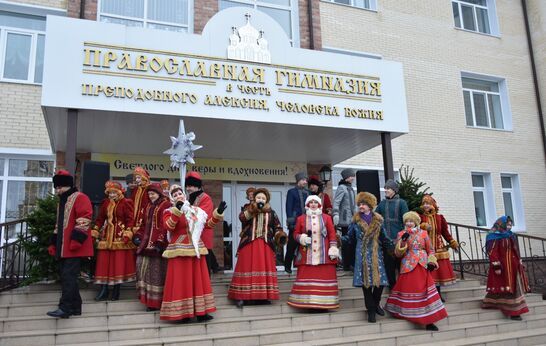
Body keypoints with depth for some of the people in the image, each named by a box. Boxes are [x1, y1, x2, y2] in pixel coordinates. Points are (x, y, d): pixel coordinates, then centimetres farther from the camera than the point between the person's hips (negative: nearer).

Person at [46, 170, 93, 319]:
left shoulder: (80, 198, -7)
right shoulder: (62, 201, 22)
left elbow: (84, 219, -18)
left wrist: (76, 239, -24)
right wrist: (53, 243, 21)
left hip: (74, 247, -9)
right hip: (63, 248, 10)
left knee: (69, 276, -11)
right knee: (66, 276, 10)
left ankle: (65, 308, -9)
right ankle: (75, 307, 17)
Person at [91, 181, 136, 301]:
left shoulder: (126, 203, -5)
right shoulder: (105, 203, 10)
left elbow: (129, 219, -9)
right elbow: (100, 218, 12)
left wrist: (127, 234, -19)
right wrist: (94, 232, 6)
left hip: (120, 236, -5)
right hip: (107, 235, 5)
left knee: (119, 263, -3)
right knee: (104, 263, 3)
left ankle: (116, 290, 7)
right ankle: (103, 291, 8)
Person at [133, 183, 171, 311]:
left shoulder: (166, 205, -7)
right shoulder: (148, 207, 20)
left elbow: (164, 225, -15)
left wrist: (160, 241, -21)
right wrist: (138, 235, 8)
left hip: (158, 243, -8)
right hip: (146, 242, 8)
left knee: (157, 271, -3)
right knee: (142, 265, 5)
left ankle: (157, 301, 6)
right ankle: (149, 299, 15)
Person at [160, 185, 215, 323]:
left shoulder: (194, 210, 16)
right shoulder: (170, 212, -1)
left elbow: (204, 224, 23)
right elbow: (168, 226, -20)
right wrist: (177, 210, -24)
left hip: (196, 248, 6)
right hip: (180, 249, -5)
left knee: (198, 280, 7)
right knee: (181, 282, -5)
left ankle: (200, 312, 13)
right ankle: (182, 313, 0)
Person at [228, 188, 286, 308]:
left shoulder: (271, 213, 11)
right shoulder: (248, 210, 6)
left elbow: (277, 228, 10)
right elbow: (242, 217, -15)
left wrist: (280, 236, -10)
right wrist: (253, 209, -27)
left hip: (265, 246, 2)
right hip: (248, 244, -2)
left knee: (264, 269, 1)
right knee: (247, 269, -4)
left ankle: (263, 295, 9)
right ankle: (241, 296, 0)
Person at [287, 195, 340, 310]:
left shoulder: (326, 218, 9)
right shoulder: (301, 219, 7)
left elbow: (332, 233, 6)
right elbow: (296, 233, 10)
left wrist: (333, 247, -3)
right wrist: (301, 238, -11)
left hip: (323, 255, 0)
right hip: (306, 255, 0)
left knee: (325, 277, 0)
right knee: (306, 278, -2)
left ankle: (323, 303, 7)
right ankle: (307, 302, 5)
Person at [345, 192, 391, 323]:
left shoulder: (378, 221, 6)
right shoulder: (356, 221, 2)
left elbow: (384, 238, 13)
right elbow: (349, 238, 6)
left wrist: (394, 246, 3)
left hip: (376, 254, 1)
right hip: (362, 255, -1)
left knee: (380, 281, -3)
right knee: (366, 281, -1)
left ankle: (375, 304, 23)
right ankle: (371, 309, 14)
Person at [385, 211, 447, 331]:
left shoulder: (423, 233, 5)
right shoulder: (401, 234, 2)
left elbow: (430, 249, 9)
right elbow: (398, 253, -3)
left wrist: (431, 262, -6)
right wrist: (403, 240, -16)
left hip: (422, 266, 1)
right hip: (408, 266, -1)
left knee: (424, 289, -1)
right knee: (408, 289, 2)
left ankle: (428, 320, 4)